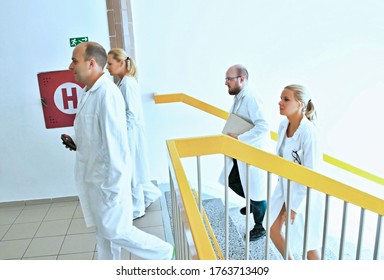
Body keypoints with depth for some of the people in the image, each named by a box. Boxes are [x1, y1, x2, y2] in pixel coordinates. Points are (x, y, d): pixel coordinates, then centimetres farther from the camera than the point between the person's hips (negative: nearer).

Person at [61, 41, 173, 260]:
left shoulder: (107, 93, -22)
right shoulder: (91, 92, 8)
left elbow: (115, 142, -24)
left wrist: (112, 185, -22)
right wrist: (76, 142, 6)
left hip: (106, 179, -9)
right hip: (93, 176, 9)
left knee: (115, 230, 3)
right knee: (103, 231, 20)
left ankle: (164, 254, 23)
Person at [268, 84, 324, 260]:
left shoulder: (308, 132, -26)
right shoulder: (283, 125, -4)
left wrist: (295, 206, -18)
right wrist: (282, 183, 15)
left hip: (304, 192, -7)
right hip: (284, 186, 7)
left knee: (306, 241, 11)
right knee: (273, 231, 15)